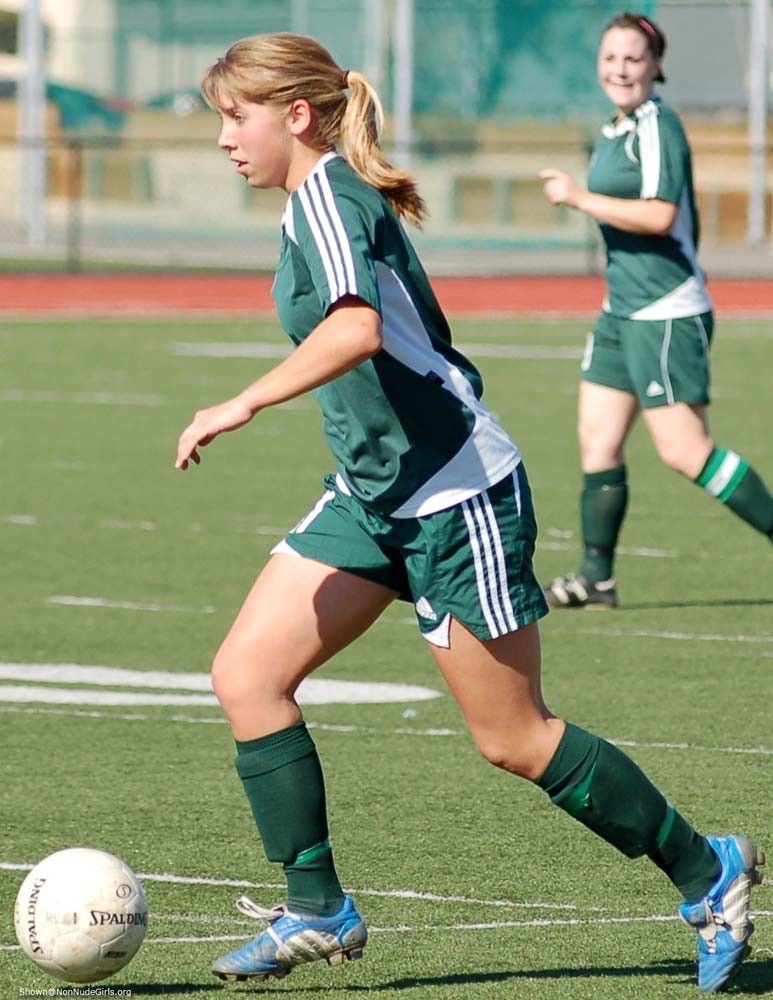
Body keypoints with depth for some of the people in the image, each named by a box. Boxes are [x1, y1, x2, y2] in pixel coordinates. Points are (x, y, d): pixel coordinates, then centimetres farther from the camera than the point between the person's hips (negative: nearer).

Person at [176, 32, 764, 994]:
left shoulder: (326, 194, -16)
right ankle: (317, 911, 0)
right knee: (245, 674, -3)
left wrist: (242, 405, -34)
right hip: (374, 493, 10)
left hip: (455, 497, -10)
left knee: (512, 740, -2)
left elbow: (357, 330, -34)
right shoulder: (332, 197, 12)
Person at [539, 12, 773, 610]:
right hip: (622, 311, 9)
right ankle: (597, 578, 11)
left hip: (666, 313, -9)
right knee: (597, 439, 6)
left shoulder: (658, 127, -14)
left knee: (683, 449, -10)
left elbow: (659, 215, -24)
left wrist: (579, 197, -20)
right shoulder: (614, 132, 14)